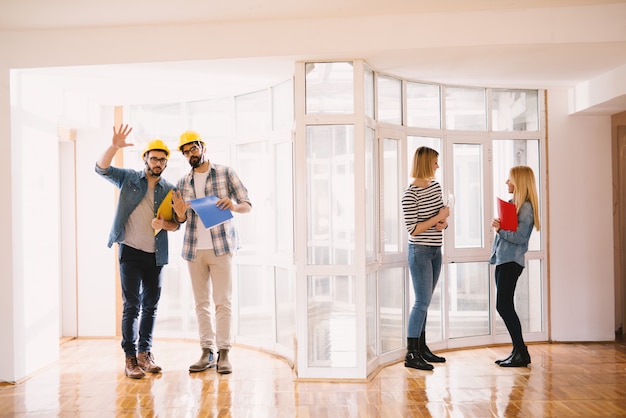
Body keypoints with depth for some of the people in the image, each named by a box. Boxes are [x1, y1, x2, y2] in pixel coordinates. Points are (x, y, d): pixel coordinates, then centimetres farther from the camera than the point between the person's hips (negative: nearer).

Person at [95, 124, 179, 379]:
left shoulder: (169, 190, 7)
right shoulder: (129, 178, 2)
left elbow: (176, 225, 7)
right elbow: (102, 168, -10)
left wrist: (164, 224, -16)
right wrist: (114, 146, -27)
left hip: (155, 255, 3)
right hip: (131, 252, -3)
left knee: (151, 306, 9)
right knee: (132, 305, -3)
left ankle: (144, 353, 21)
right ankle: (130, 358, 3)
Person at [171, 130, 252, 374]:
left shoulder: (226, 173, 3)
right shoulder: (182, 183, 13)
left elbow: (248, 206, 2)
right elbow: (181, 220, 18)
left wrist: (234, 205, -21)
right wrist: (180, 214, -6)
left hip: (220, 246, -4)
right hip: (194, 249, 4)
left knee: (223, 300, -4)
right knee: (201, 302, 6)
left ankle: (223, 352, 2)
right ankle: (207, 352, 13)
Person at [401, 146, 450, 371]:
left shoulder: (436, 186, 9)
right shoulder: (410, 194, -15)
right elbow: (413, 229, -18)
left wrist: (443, 223, -5)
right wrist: (440, 217, -16)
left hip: (435, 251, 8)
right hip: (420, 251, -7)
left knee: (424, 301, 13)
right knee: (422, 302, -7)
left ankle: (421, 347, 23)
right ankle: (411, 354, -1)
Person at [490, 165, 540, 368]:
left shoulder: (526, 207, -11)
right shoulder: (512, 203, 16)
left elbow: (520, 237, -19)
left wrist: (500, 230, -16)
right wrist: (498, 225, 0)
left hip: (512, 261, -9)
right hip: (503, 259, 9)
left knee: (504, 306, -8)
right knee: (504, 307, 11)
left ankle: (521, 353, 1)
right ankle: (518, 351, 19)